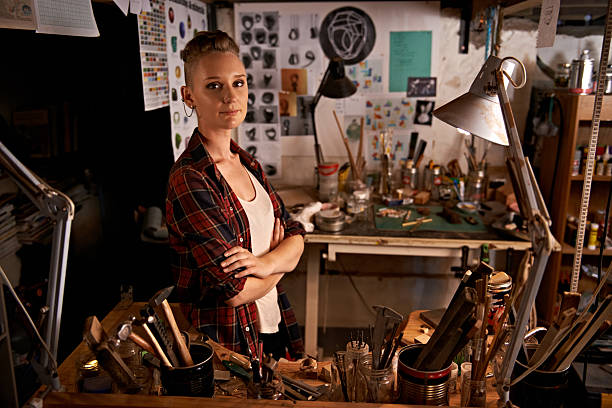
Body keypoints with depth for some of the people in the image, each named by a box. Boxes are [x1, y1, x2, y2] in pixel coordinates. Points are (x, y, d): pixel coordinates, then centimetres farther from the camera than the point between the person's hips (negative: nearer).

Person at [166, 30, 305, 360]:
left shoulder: (247, 164, 3)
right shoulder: (189, 178, -22)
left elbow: (295, 235, 2)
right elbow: (234, 290, -24)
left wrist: (267, 262, -20)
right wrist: (279, 258, -6)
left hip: (271, 329, 8)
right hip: (225, 345, -7)